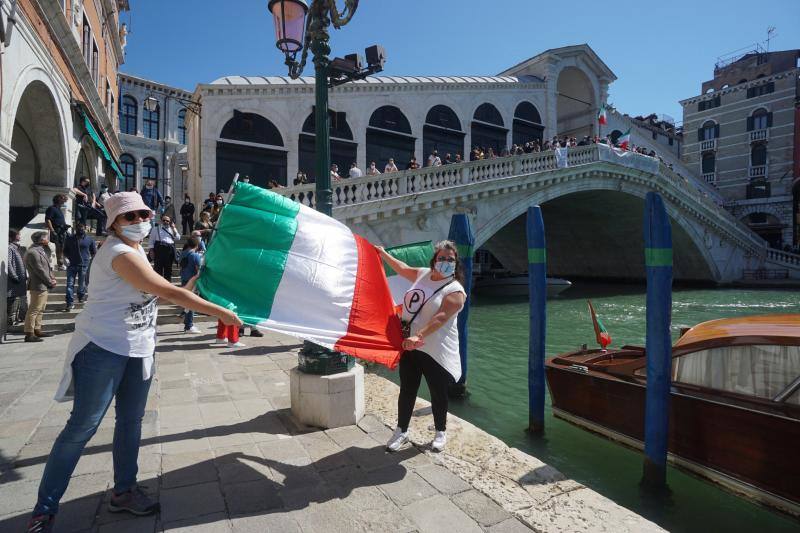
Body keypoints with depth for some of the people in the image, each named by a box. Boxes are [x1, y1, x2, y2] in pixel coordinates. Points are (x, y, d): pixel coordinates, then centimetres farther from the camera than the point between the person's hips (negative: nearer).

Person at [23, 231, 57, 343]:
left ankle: (37, 330, 25)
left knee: (40, 310, 16)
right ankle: (29, 334, -2)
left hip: (44, 286, 10)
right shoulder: (33, 252, -16)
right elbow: (40, 271, -18)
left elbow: (47, 267, 17)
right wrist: (50, 282, -10)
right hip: (38, 286, -10)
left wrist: (52, 279, 3)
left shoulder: (42, 250, 14)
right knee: (33, 310, -6)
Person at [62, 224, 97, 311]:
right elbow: (65, 251, 18)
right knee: (70, 284, -4)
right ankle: (70, 303, -3)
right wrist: (70, 257, 4)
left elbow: (94, 252, 10)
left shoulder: (89, 240, 2)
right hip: (72, 265, 1)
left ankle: (81, 297, 33)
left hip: (84, 265, -1)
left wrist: (87, 258, 1)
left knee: (82, 284, 9)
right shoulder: (69, 239, 8)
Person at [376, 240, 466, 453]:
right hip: (409, 346, 5)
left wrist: (418, 336, -39)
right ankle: (402, 431, 30)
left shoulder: (455, 291, -12)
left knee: (438, 393, 9)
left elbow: (441, 318, -26)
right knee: (407, 390, 14)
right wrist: (383, 253, 35)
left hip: (435, 351, -5)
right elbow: (402, 268, 27)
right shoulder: (423, 274, 6)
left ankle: (440, 432, 32)